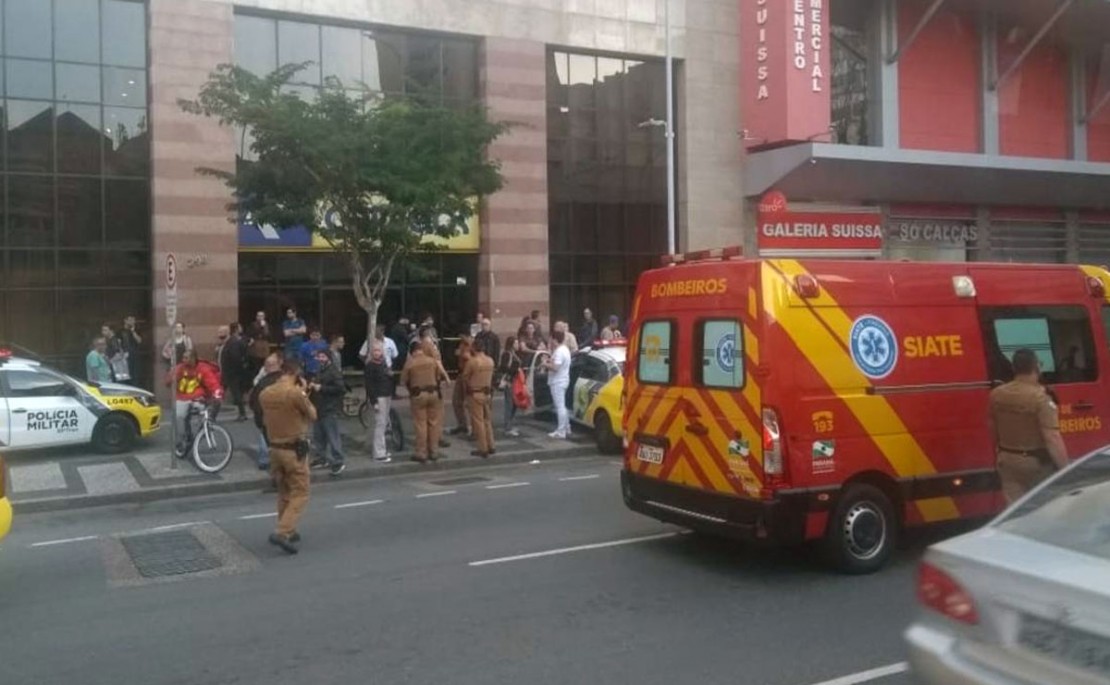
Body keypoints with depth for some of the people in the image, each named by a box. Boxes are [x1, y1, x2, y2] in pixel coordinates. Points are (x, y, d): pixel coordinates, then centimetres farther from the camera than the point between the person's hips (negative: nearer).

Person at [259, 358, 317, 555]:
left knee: (283, 492, 19)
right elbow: (313, 416, -5)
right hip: (294, 449, -7)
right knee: (300, 494, 1)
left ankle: (288, 531, 25)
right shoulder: (296, 393, -18)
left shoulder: (265, 394, 1)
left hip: (274, 448, 7)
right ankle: (281, 533, -10)